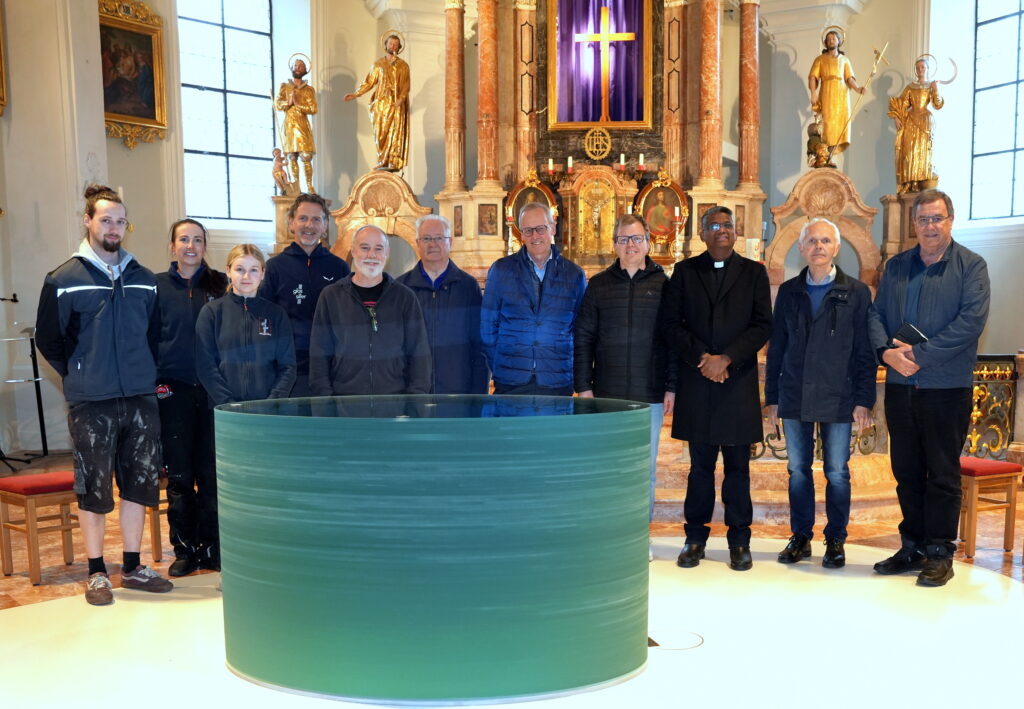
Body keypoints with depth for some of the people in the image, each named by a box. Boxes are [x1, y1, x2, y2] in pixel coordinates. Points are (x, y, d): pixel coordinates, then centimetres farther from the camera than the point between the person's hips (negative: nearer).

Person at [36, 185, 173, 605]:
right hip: (91, 404, -3)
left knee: (139, 483, 9)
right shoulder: (63, 280, -2)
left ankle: (132, 567, 21)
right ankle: (97, 572, 16)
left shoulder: (144, 280, 9)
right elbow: (48, 340, 2)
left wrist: (145, 373, 7)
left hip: (141, 399, 4)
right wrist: (80, 375, 1)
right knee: (94, 489, 3)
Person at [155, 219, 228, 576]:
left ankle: (212, 548, 14)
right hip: (173, 390, -1)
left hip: (212, 389, 1)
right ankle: (185, 549, 16)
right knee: (179, 475, 4)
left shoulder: (219, 285, 8)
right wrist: (151, 382, -3)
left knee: (211, 473, 3)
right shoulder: (157, 286, 4)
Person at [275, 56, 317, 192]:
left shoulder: (309, 89, 10)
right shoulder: (284, 86, 13)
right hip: (289, 125, 1)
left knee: (306, 156, -12)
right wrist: (288, 102, -11)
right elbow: (277, 104, 5)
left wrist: (298, 104, -10)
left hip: (303, 126, -1)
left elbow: (313, 109, -2)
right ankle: (296, 187, -1)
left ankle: (309, 186, -9)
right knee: (292, 157, -2)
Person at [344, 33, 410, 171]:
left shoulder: (403, 66, 12)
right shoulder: (378, 64, 14)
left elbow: (406, 86, 2)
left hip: (397, 105, -1)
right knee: (381, 133, -4)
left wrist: (401, 99, -15)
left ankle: (394, 163, -7)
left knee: (395, 134, -6)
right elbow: (369, 82, 11)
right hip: (381, 103, 1)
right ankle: (382, 162, -1)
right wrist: (355, 94, 0)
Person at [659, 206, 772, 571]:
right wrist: (701, 357, -10)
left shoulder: (753, 272, 8)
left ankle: (739, 541, 15)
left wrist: (727, 358, -11)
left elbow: (762, 325, 0)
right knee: (700, 465, 7)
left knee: (738, 466, 5)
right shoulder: (684, 271, 9)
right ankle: (695, 538, 17)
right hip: (696, 382, 0)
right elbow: (670, 322, 1)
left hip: (739, 381, 0)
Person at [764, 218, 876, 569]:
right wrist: (772, 398, 6)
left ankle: (836, 540, 19)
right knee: (798, 470, 10)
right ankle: (801, 537, 22)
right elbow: (776, 348, 9)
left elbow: (865, 352, -1)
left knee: (837, 472, 6)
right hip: (794, 397, 2)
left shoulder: (856, 292, 1)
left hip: (838, 398, -2)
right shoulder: (788, 292, 7)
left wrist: (864, 400, -6)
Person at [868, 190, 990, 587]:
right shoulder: (896, 266, 12)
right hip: (900, 386, 5)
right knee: (906, 471, 11)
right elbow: (876, 314, 7)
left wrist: (921, 355, -18)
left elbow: (972, 320, -14)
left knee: (942, 474, 3)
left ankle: (940, 554, 14)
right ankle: (912, 547, 23)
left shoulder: (971, 266, -2)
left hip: (947, 387, -4)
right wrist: (886, 351, -12)